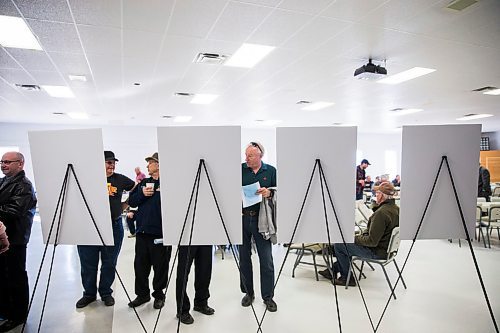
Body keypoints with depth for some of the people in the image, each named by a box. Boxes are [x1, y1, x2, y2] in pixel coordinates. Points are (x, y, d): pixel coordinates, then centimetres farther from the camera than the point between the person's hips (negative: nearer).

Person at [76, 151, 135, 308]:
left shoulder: (120, 179, 1)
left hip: (113, 226, 1)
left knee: (109, 263, 11)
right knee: (88, 263, 10)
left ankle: (106, 293, 28)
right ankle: (89, 293, 28)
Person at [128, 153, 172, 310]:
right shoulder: (143, 183, 14)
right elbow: (131, 201, 10)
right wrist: (142, 194, -6)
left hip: (160, 232, -6)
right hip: (142, 231, 6)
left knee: (160, 265, 9)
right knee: (140, 264, 15)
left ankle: (159, 294, 28)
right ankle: (142, 294, 33)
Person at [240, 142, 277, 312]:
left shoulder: (271, 170, 3)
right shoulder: (240, 169, 3)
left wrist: (269, 192, -15)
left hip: (261, 219, -1)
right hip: (242, 218, 1)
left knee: (266, 259, 4)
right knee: (244, 257, 12)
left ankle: (268, 296, 21)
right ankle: (248, 292, 31)